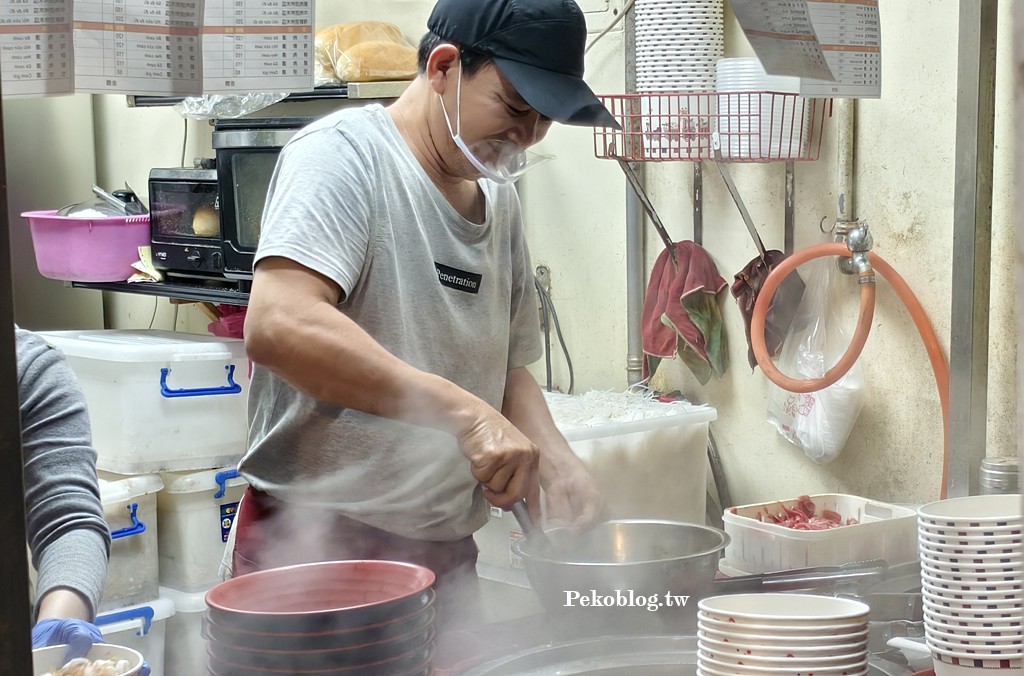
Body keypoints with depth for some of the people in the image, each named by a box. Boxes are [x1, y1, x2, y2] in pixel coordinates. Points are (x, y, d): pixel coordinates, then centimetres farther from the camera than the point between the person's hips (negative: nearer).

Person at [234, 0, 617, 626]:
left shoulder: (498, 196, 11)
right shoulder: (346, 153, -13)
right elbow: (277, 326, -29)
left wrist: (553, 457, -1)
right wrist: (463, 411, -29)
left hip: (445, 553, 7)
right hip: (317, 544, -7)